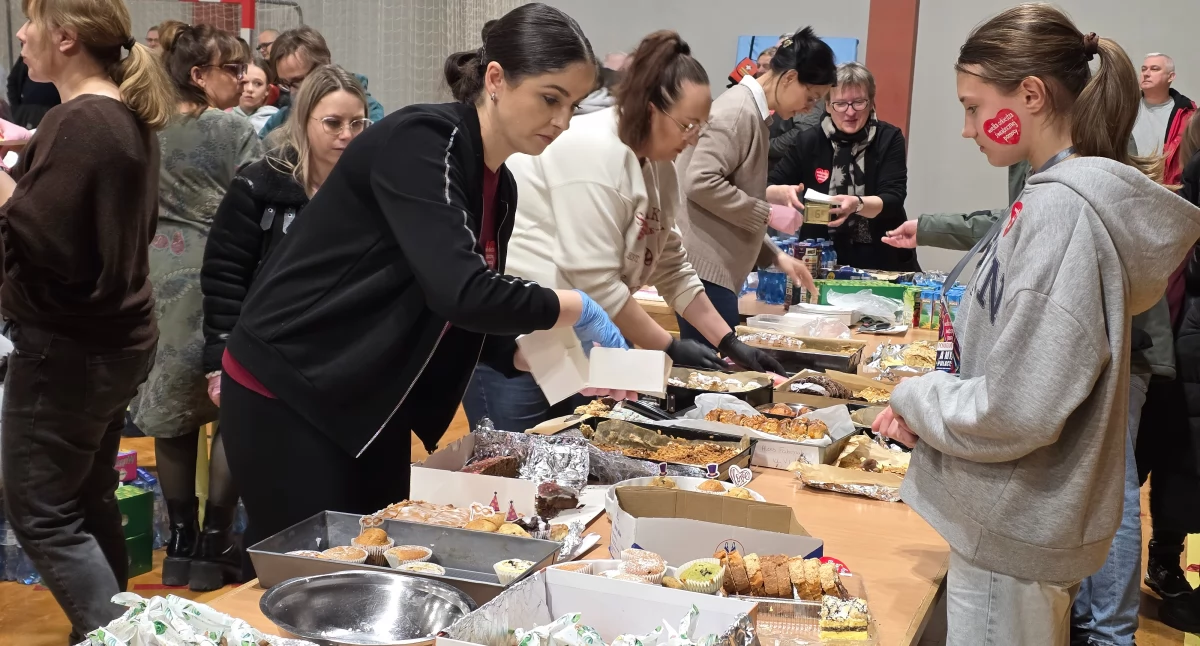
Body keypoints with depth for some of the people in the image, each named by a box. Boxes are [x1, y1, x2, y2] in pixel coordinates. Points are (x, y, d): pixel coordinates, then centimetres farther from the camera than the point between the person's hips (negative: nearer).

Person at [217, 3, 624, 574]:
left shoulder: (499, 188, 5)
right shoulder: (419, 142, -21)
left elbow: (475, 315, 12)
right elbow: (459, 292, -32)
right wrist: (573, 309, -19)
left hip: (373, 404, 8)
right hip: (286, 393, -8)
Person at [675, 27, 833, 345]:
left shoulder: (751, 110, 17)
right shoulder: (739, 110, -12)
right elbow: (701, 183, -23)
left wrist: (776, 255, 16)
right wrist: (769, 213, -15)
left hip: (716, 264, 10)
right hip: (705, 263, -10)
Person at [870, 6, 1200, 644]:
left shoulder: (1061, 212, -23)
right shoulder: (1076, 193, 6)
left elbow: (1011, 413, -26)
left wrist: (916, 397, -9)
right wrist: (931, 400, 4)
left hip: (1013, 540, -9)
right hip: (1024, 524, 9)